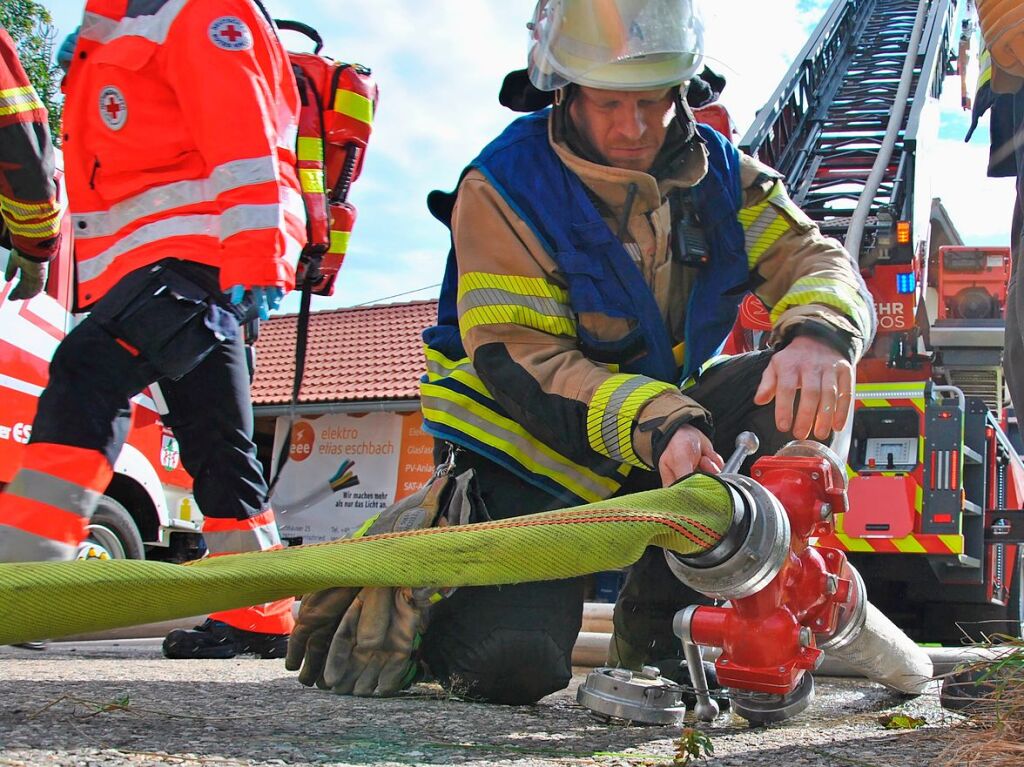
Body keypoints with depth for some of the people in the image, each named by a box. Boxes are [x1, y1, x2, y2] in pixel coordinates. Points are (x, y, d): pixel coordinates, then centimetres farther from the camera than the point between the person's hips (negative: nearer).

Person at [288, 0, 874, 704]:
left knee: (802, 391, -20)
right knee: (514, 662, -24)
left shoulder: (719, 172, 0)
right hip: (527, 450, -5)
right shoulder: (504, 185, -15)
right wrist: (654, 423, -38)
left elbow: (816, 258, -8)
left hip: (666, 429, 5)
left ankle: (660, 620, -8)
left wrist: (818, 335, -34)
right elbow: (517, 361, -23)